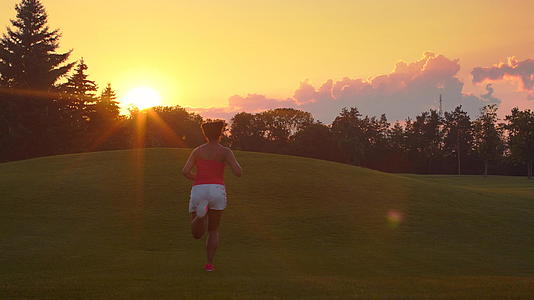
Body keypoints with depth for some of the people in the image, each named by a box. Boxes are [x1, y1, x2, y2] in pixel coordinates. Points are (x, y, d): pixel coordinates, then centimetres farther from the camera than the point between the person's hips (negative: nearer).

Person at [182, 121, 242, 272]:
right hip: (217, 191, 0)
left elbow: (185, 171, 1)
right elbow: (238, 173, -7)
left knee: (197, 234, 2)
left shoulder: (197, 151, 12)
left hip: (198, 192, 0)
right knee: (213, 230, 20)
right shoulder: (225, 151, 4)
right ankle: (209, 263, 7)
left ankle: (201, 213, -30)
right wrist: (236, 164, 17)